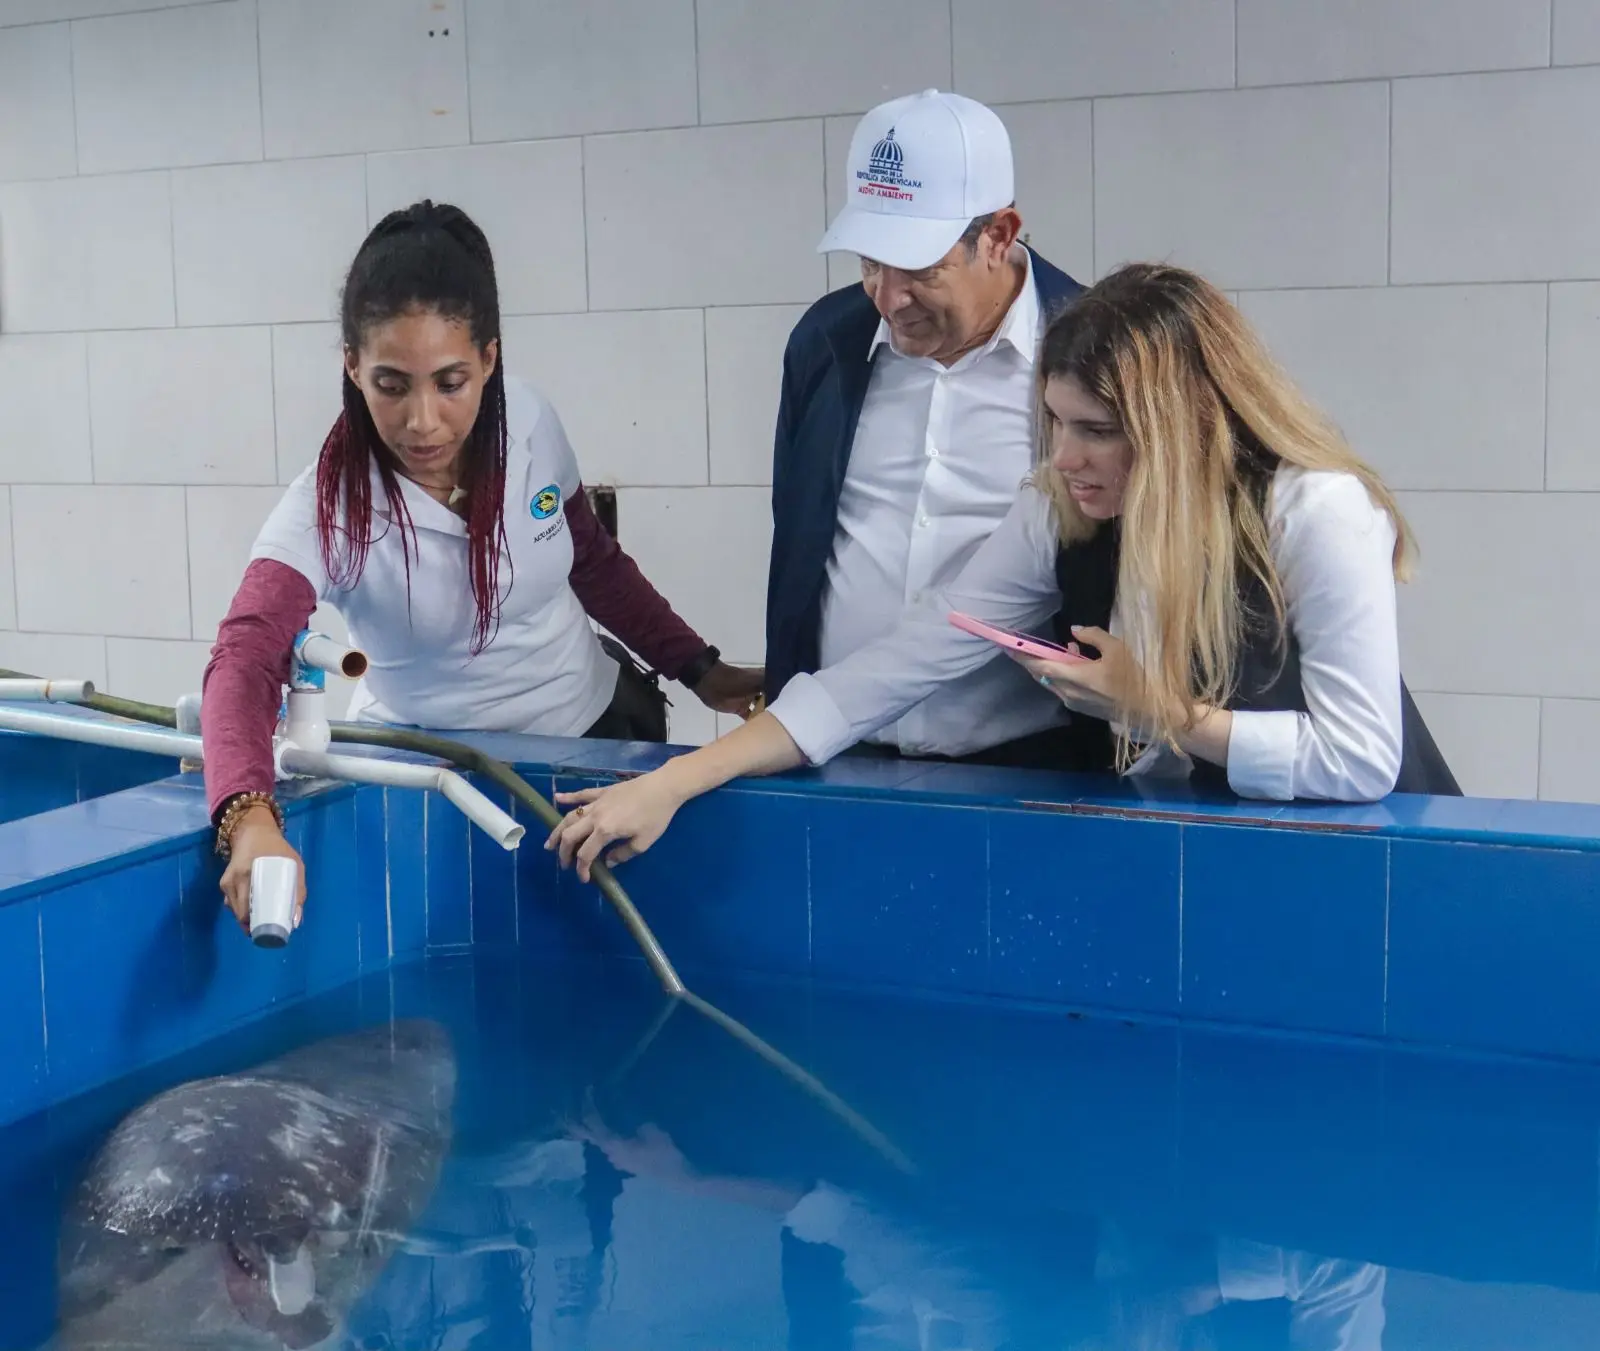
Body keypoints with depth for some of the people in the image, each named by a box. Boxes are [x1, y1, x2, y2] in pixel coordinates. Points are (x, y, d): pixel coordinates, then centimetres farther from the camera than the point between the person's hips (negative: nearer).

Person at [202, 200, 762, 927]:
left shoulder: (530, 423, -15)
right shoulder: (327, 509, -27)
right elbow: (244, 661, -42)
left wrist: (698, 669, -3)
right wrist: (249, 817, -60)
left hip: (597, 727, 3)